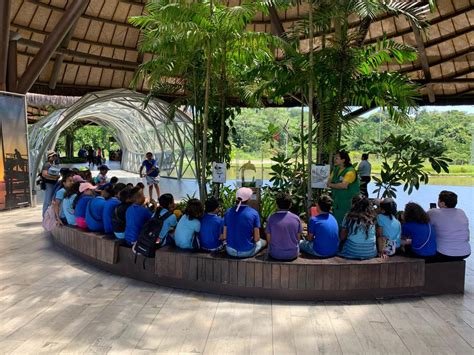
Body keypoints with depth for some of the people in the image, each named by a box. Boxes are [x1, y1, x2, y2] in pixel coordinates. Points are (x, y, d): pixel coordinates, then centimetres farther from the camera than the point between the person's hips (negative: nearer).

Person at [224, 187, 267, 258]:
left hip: (230, 251, 4)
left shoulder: (228, 212, -4)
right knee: (264, 242, 27)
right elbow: (256, 239, -12)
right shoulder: (254, 213, -14)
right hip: (247, 252, -4)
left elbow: (225, 236, 0)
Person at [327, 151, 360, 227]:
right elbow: (329, 182, 10)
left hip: (348, 203, -7)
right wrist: (338, 185, -9)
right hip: (336, 202, 7)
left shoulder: (350, 171, -14)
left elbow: (343, 185, -24)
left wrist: (331, 185, -9)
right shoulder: (336, 169, 11)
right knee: (336, 223, 12)